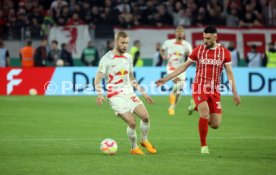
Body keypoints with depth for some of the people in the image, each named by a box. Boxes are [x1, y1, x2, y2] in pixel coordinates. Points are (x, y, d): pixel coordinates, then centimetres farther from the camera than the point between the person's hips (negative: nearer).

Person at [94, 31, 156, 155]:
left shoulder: (128, 57, 12)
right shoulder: (107, 59, -6)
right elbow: (97, 80, -8)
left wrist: (143, 92, 19)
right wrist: (100, 95, -25)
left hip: (129, 94, 5)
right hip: (116, 97, -5)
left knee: (145, 116, -14)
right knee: (132, 122, -17)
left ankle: (144, 141, 11)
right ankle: (134, 148, 6)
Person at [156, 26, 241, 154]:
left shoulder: (224, 52, 2)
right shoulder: (198, 50, 1)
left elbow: (229, 73, 5)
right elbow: (184, 67, 7)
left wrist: (235, 93, -1)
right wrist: (165, 79, 3)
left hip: (214, 90, 2)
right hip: (199, 88, -2)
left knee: (215, 124, -1)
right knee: (205, 114, -25)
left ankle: (197, 107, 29)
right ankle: (203, 146, -10)